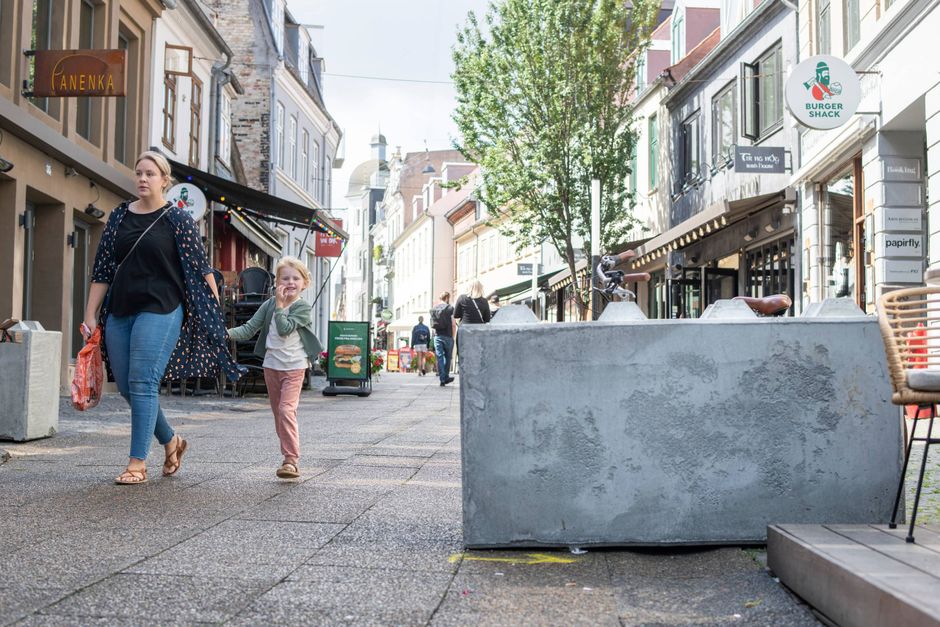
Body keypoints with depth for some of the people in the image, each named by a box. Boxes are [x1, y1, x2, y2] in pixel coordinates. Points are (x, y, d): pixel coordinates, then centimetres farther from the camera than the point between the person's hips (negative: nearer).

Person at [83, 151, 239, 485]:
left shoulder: (177, 219, -2)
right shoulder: (119, 216, 11)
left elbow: (200, 268, -2)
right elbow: (102, 270, 11)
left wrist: (215, 313, -6)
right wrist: (91, 315, 6)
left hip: (160, 310, -6)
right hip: (119, 312, 6)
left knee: (142, 383, -10)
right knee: (125, 385, 7)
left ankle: (138, 463, -2)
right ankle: (171, 441, 27)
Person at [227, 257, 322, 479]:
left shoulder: (303, 308, -8)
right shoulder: (269, 304, 5)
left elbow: (285, 329, -20)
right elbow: (250, 328, 1)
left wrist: (280, 305, -15)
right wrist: (228, 333, -15)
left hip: (293, 367, -5)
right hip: (271, 365, 5)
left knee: (286, 410, -18)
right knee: (277, 412, 11)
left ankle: (292, 459, -17)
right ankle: (289, 456, 22)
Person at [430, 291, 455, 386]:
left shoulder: (433, 309, 8)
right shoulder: (450, 308, -4)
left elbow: (432, 324, 9)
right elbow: (453, 324, -7)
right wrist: (453, 336, 2)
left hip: (437, 336, 3)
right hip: (447, 336, -3)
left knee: (439, 357, 2)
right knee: (448, 357, 11)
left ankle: (442, 379, -1)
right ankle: (446, 377, 16)